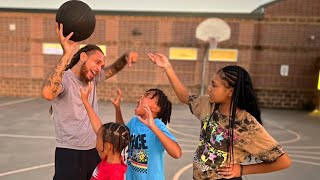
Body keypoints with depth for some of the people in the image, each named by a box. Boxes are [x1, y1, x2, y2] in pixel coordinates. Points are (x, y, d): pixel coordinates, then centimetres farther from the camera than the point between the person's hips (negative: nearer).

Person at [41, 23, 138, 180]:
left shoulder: (93, 79, 4)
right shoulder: (64, 79, -16)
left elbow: (113, 69, 19)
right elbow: (47, 94, -38)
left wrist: (125, 57, -2)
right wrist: (66, 55, -38)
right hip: (69, 153, -6)